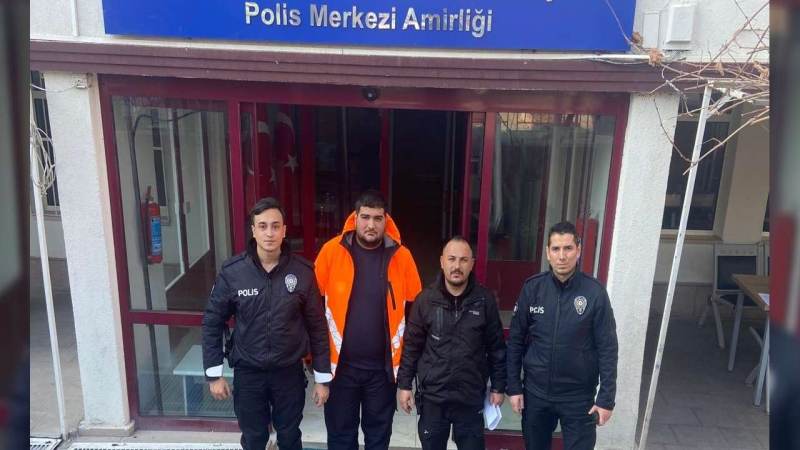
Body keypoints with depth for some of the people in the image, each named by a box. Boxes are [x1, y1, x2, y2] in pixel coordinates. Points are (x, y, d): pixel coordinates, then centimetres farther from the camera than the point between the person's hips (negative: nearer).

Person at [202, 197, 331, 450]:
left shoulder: (303, 272, -11)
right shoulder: (232, 272, -11)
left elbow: (317, 326, -4)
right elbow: (212, 322, -1)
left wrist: (322, 377, -1)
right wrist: (214, 374, -3)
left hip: (290, 372, 0)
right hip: (248, 373, 0)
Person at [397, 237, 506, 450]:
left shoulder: (485, 300, -5)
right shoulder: (426, 299, -6)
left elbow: (496, 347, 2)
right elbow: (412, 346, -1)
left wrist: (498, 386, 3)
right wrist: (404, 384, -1)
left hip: (471, 398, 0)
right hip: (432, 397, 0)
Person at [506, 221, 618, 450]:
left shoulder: (595, 292, -11)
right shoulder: (532, 288, -7)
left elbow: (607, 349, -7)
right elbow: (516, 341, 0)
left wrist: (606, 398, -8)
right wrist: (513, 387, -1)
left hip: (579, 397, -2)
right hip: (535, 393, 2)